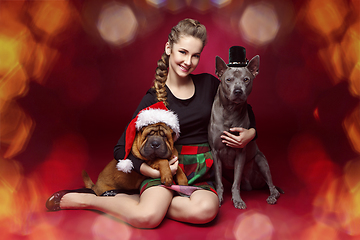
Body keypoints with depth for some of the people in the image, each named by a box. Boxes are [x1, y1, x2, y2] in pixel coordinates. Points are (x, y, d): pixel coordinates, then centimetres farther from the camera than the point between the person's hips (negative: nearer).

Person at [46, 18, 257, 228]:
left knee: (205, 210, -32)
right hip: (167, 169, -3)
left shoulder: (208, 84, 5)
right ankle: (83, 199, -5)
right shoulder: (154, 97, -3)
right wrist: (154, 172, -17)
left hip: (200, 174, 3)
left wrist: (250, 133, 0)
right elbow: (121, 149, -4)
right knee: (147, 217, -32)